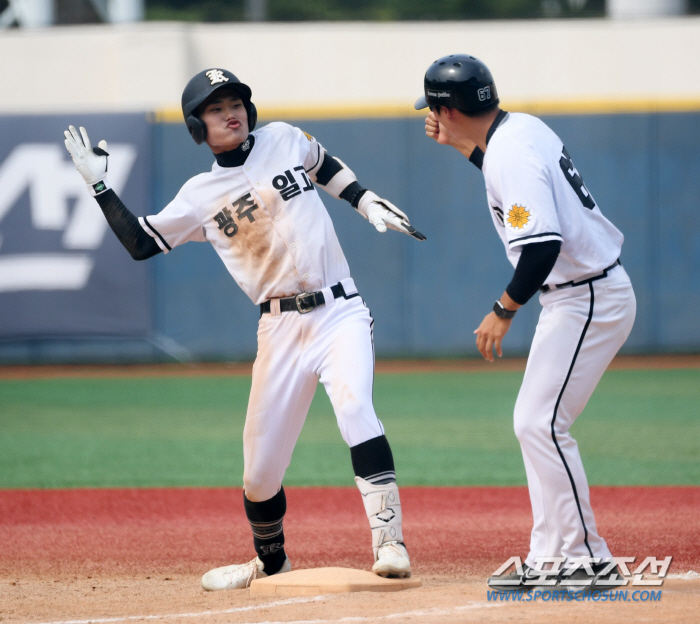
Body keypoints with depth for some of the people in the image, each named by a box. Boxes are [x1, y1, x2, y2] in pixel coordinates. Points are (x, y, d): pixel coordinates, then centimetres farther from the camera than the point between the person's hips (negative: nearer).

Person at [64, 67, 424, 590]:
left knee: (355, 408, -29)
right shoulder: (201, 196, 6)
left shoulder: (284, 140, 6)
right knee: (260, 466, 4)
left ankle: (390, 545, -31)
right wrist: (99, 186, 3)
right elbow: (139, 243, 7)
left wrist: (371, 205, 14)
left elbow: (325, 166, 25)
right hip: (280, 328, 2)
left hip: (339, 313, -2)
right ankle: (271, 563, 32)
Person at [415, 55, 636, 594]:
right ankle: (551, 557, 15)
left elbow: (543, 244, -30)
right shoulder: (521, 128, 8)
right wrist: (464, 148, 26)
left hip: (589, 300, -11)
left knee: (542, 424, -11)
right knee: (535, 423, 13)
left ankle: (588, 559, -7)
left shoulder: (511, 156, -22)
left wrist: (504, 311, -20)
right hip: (576, 299, 11)